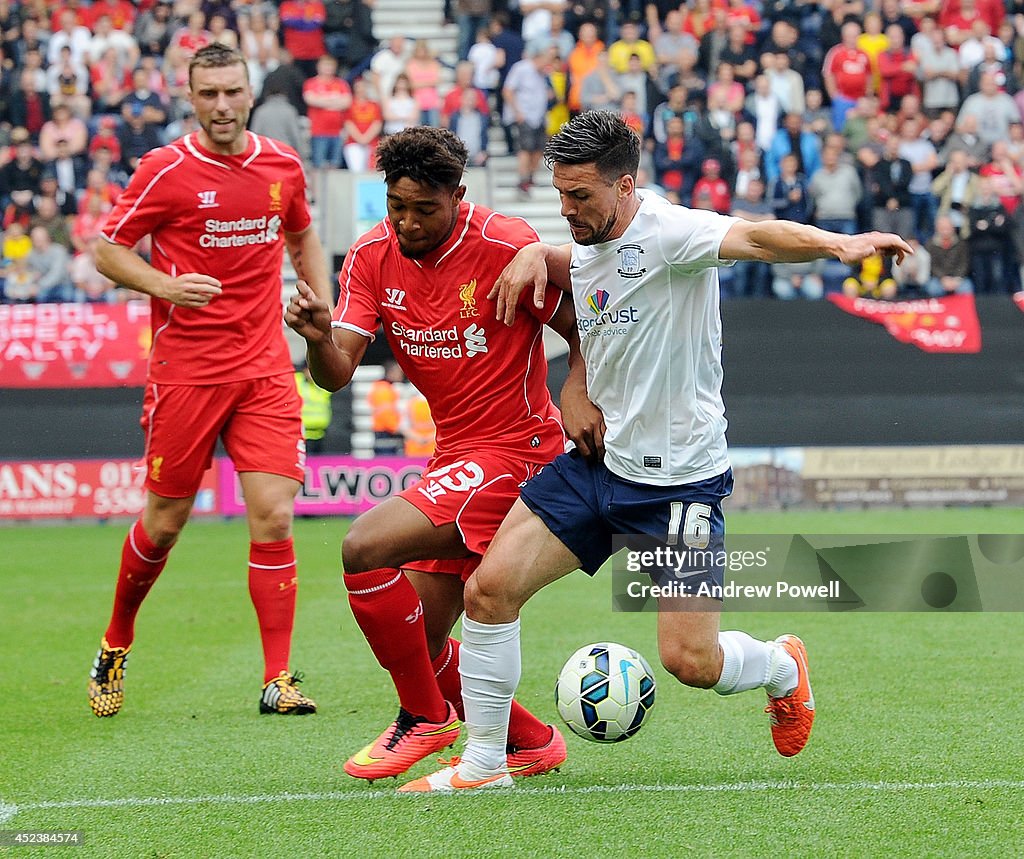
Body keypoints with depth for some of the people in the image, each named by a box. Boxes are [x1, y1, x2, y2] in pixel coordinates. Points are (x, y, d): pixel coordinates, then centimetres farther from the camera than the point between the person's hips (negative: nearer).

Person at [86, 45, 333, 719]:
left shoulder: (283, 166, 6)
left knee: (274, 515, -9)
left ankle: (278, 678, -5)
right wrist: (164, 285, -18)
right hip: (186, 369, -3)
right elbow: (107, 249, -1)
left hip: (266, 368, 3)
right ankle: (116, 645, 30)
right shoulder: (167, 171, -7)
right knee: (164, 522, 5)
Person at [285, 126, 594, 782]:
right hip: (453, 454, 7)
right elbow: (338, 372, -7)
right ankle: (532, 744, 28)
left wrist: (577, 392, -23)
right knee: (422, 643, 7)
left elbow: (585, 332, -4)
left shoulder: (506, 247, -16)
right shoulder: (373, 256, 0)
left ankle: (425, 715, -7)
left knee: (366, 546, -24)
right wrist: (319, 338, -29)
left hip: (513, 450, -7)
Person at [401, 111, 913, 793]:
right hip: (597, 460, 7)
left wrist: (839, 244, -56)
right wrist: (534, 255, 10)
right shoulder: (588, 251, 7)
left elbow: (755, 237, -37)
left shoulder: (668, 232, -18)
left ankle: (782, 667, 28)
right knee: (489, 588, -6)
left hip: (680, 479, -7)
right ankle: (483, 764, 6)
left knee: (691, 659, -8)